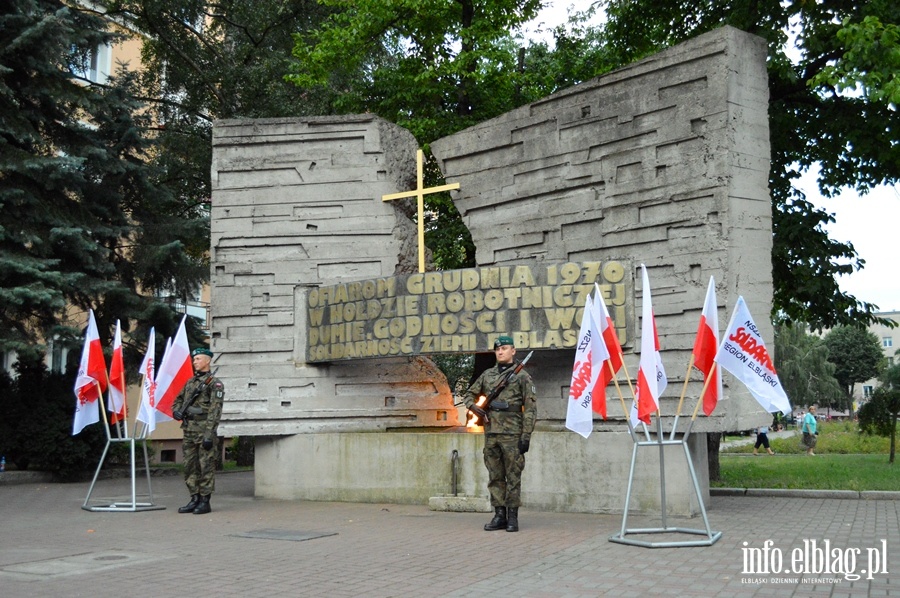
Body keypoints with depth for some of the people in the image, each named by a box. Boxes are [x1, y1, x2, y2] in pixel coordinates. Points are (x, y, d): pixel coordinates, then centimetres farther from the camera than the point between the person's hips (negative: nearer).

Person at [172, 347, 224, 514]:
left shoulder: (214, 383, -5)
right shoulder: (190, 383, 17)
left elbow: (215, 411, -12)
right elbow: (177, 400, 28)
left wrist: (209, 434, -19)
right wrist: (176, 412, 5)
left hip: (204, 431, -7)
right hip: (188, 431, 7)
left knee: (206, 467, -4)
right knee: (190, 467, 9)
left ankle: (205, 502, 1)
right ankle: (194, 499, 16)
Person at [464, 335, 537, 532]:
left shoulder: (521, 376, -1)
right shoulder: (487, 375, 13)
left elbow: (530, 408, -4)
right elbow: (470, 394, 25)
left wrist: (526, 436, -11)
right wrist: (475, 408, 3)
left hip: (512, 435, -5)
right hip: (491, 434, 5)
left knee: (513, 477, 0)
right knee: (495, 477, 8)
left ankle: (512, 517, 6)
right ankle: (499, 515, 14)